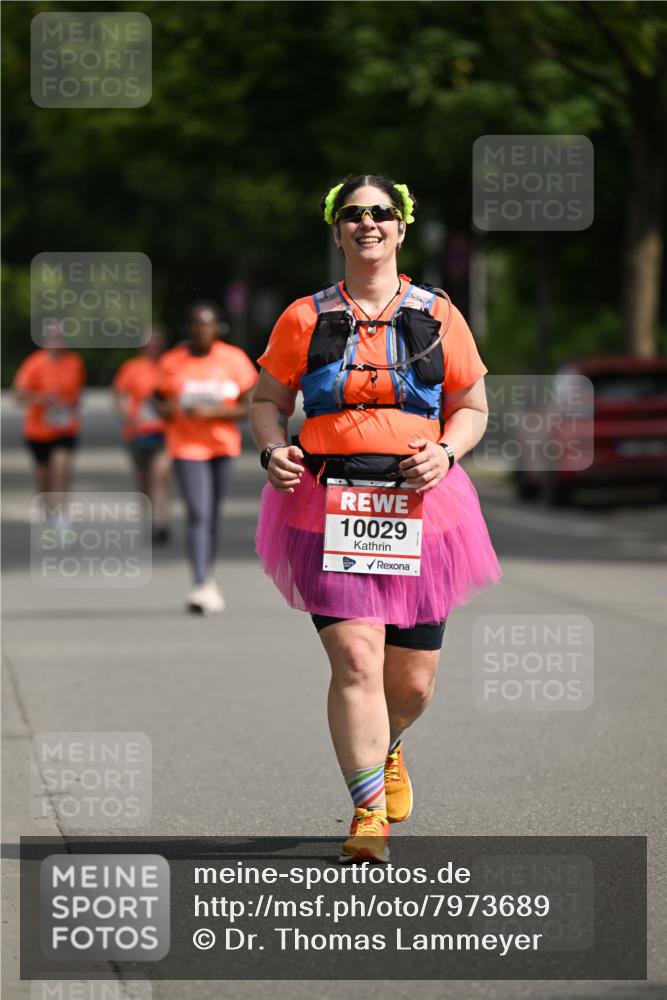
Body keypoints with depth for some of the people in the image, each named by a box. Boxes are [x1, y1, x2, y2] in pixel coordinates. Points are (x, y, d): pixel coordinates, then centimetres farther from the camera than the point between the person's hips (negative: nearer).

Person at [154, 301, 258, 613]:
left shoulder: (234, 359, -1)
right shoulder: (171, 362, -1)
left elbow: (249, 407, -3)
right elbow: (159, 400, 9)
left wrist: (211, 412, -18)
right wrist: (167, 409, -16)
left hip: (223, 444, 2)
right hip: (186, 447, -2)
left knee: (212, 514, 11)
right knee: (198, 515, -16)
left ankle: (208, 576, 30)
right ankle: (202, 585, -24)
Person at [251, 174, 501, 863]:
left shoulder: (437, 316, 9)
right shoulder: (305, 318, 7)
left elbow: (472, 407, 14)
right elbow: (267, 400, 14)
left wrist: (444, 452, -7)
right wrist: (273, 450, -7)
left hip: (419, 505, 2)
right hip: (327, 507, -2)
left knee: (413, 680, 7)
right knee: (355, 658, -17)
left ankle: (384, 749, 43)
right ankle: (369, 815, -10)